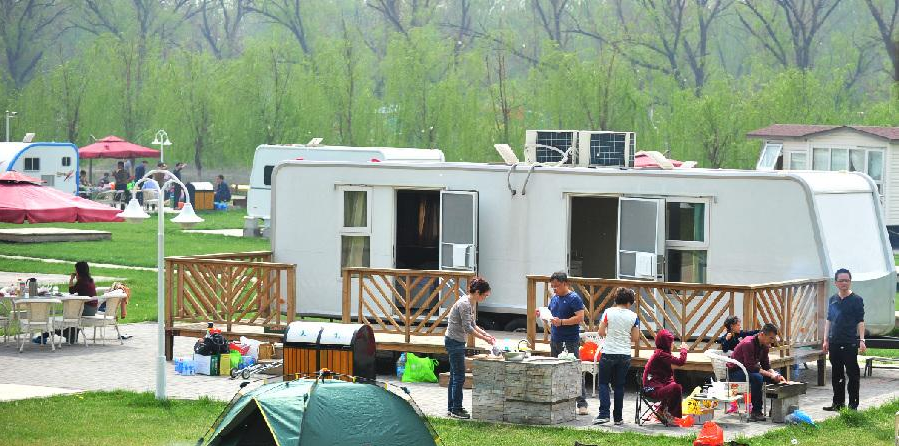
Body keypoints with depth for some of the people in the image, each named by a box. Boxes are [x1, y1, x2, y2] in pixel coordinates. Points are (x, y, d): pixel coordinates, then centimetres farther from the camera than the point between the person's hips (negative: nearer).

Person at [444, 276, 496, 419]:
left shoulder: (469, 303, 12)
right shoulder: (464, 304, -19)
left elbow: (473, 325, 18)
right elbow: (467, 328, -22)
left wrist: (486, 334, 5)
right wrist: (484, 338, -16)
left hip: (457, 343, 10)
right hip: (454, 342, -10)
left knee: (455, 376, 14)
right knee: (459, 376, -7)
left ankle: (451, 408, 19)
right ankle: (456, 409, -2)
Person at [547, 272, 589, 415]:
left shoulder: (574, 298, -9)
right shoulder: (554, 298, 16)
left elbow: (580, 318, -17)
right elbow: (550, 314, 27)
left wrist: (562, 322, -21)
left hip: (570, 342, -8)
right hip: (555, 340, 8)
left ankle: (581, 403, -10)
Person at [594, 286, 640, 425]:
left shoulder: (608, 312, -7)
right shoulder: (633, 316, -3)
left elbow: (600, 332, -6)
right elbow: (635, 338, 0)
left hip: (608, 353, -2)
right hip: (625, 355, 2)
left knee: (603, 383, 7)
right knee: (619, 386, 11)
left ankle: (604, 414, -8)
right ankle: (618, 417, 12)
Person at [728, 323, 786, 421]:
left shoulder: (764, 346, 1)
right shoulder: (748, 344, -27)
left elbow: (766, 366, 4)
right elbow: (751, 367, -31)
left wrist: (775, 375, -16)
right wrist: (770, 375, -31)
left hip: (748, 370, 9)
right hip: (734, 372, -9)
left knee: (777, 377, -1)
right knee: (757, 378, -36)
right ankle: (755, 412, -29)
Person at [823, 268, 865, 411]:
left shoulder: (856, 300, -3)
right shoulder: (833, 299, 12)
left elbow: (860, 322, -4)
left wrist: (861, 340, -12)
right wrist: (826, 340, 13)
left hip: (850, 343, -5)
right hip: (834, 343, 5)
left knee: (853, 374, -2)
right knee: (837, 374, 11)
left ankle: (853, 404, 3)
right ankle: (838, 403, 20)